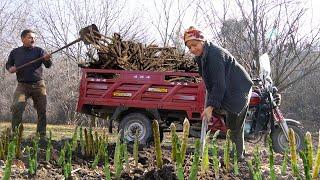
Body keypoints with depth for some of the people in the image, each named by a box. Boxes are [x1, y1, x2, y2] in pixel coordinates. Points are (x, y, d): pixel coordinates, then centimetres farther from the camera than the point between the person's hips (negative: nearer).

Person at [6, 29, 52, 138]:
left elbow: (48, 65, -8)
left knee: (42, 111, 0)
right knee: (16, 107, -20)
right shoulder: (15, 52, 7)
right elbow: (8, 64, 22)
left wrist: (47, 60, -32)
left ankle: (42, 136, 13)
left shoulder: (39, 51, 3)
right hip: (22, 85, 0)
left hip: (38, 85, 0)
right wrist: (10, 68, -2)